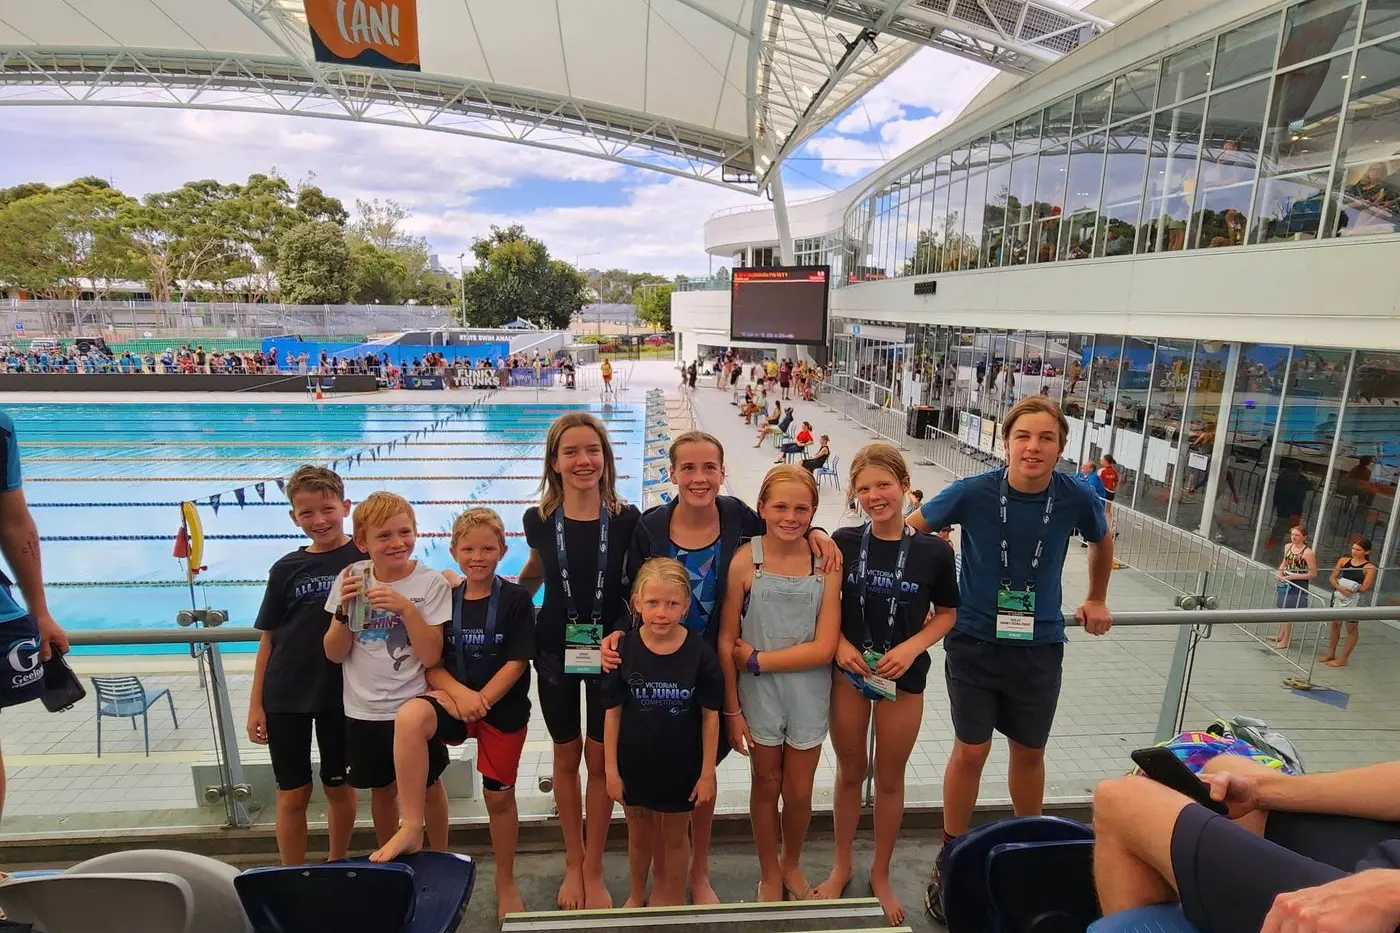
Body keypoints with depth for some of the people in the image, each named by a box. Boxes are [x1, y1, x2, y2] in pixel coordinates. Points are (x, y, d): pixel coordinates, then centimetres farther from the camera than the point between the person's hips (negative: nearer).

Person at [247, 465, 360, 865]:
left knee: (339, 787, 14)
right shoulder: (286, 569, 0)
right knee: (293, 793, 12)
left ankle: (337, 867, 36)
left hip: (342, 695, -1)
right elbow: (268, 639, 4)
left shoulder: (365, 560, -8)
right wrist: (256, 704, 4)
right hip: (286, 697, 2)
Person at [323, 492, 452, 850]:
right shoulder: (351, 579, -5)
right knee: (382, 789, 20)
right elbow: (334, 654, -3)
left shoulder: (431, 583, -13)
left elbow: (431, 656, -18)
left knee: (428, 785, 14)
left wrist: (406, 608, -27)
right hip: (364, 711, 3)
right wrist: (345, 609, -19)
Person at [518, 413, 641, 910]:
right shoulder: (539, 521, -10)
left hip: (610, 650, -1)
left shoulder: (626, 519, -13)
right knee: (566, 757, 17)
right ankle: (573, 861, 38)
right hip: (557, 650, 1)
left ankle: (593, 869, 32)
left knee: (600, 758, 11)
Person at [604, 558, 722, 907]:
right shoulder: (625, 650, -16)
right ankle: (637, 896, 50)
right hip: (635, 763, 1)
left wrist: (707, 772, -6)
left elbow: (710, 715, -10)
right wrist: (611, 768, -4)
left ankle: (672, 901, 45)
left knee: (674, 837, 20)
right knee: (639, 836, 23)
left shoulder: (699, 652, -18)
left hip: (682, 765, -1)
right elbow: (613, 712, -7)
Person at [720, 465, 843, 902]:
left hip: (808, 694, 1)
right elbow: (726, 641, -9)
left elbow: (824, 648, -14)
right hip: (758, 693, -1)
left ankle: (792, 864, 47)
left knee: (799, 792, 16)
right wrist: (732, 709, -6)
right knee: (767, 785, 18)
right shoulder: (745, 560, -14)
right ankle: (769, 873, 44)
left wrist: (757, 659, -15)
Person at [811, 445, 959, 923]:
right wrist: (839, 642, -14)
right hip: (848, 672, 1)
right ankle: (841, 866, 39)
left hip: (903, 678, 0)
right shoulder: (844, 542, -8)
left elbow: (947, 613, -1)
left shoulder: (934, 551, -11)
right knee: (849, 772, 17)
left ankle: (880, 874, 39)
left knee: (889, 779, 16)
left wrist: (912, 647, -15)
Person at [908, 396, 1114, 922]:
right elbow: (911, 529, -6)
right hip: (974, 641, -2)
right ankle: (950, 857, 26)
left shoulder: (1077, 498, -12)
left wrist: (1096, 601, 19)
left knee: (1029, 751, 17)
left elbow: (1102, 542, 12)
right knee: (971, 751, 4)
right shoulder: (973, 493, -19)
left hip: (1039, 645, 2)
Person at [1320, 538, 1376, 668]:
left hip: (1355, 600, -5)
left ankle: (1343, 658, 14)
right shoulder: (1344, 560, 4)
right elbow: (1332, 578, 1)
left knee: (1351, 627, 6)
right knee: (1335, 624, 13)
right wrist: (1340, 588, -15)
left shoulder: (1369, 568, -8)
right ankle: (1331, 654, 25)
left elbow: (1364, 588, -15)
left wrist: (1349, 588, -11)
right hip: (1338, 596, 5)